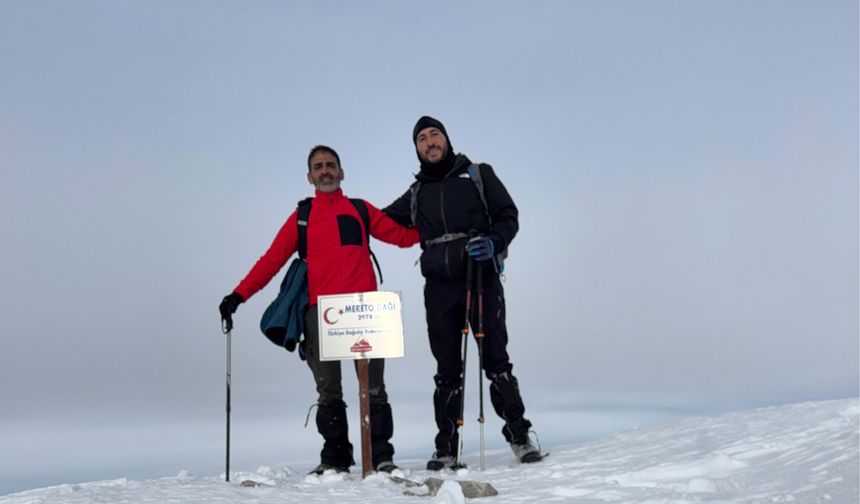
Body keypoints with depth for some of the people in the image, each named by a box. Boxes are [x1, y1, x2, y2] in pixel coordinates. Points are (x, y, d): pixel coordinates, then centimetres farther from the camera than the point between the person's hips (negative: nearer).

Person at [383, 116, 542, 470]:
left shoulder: (478, 175, 10)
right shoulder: (416, 194, 18)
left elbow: (508, 217, 6)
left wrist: (493, 242, -13)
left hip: (481, 278, -3)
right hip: (439, 286, 3)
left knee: (496, 360, -4)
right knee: (447, 369, 4)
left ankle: (519, 436, 4)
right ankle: (446, 448, 7)